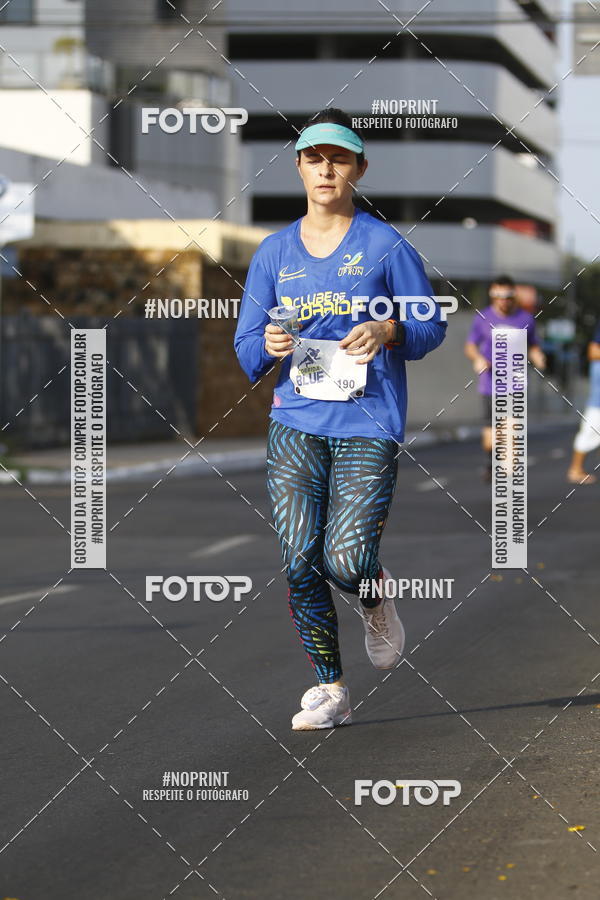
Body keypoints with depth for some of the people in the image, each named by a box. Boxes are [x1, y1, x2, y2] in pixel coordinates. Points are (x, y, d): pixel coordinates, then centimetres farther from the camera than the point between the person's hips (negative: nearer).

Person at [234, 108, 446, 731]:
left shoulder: (387, 246, 1)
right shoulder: (274, 253, 10)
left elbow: (430, 326, 4)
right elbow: (246, 347, 11)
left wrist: (387, 332, -17)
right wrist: (269, 346, -13)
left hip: (369, 423, -3)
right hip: (295, 425, 3)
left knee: (346, 562, -12)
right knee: (300, 562, -5)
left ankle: (376, 597, 26)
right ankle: (330, 690, 9)